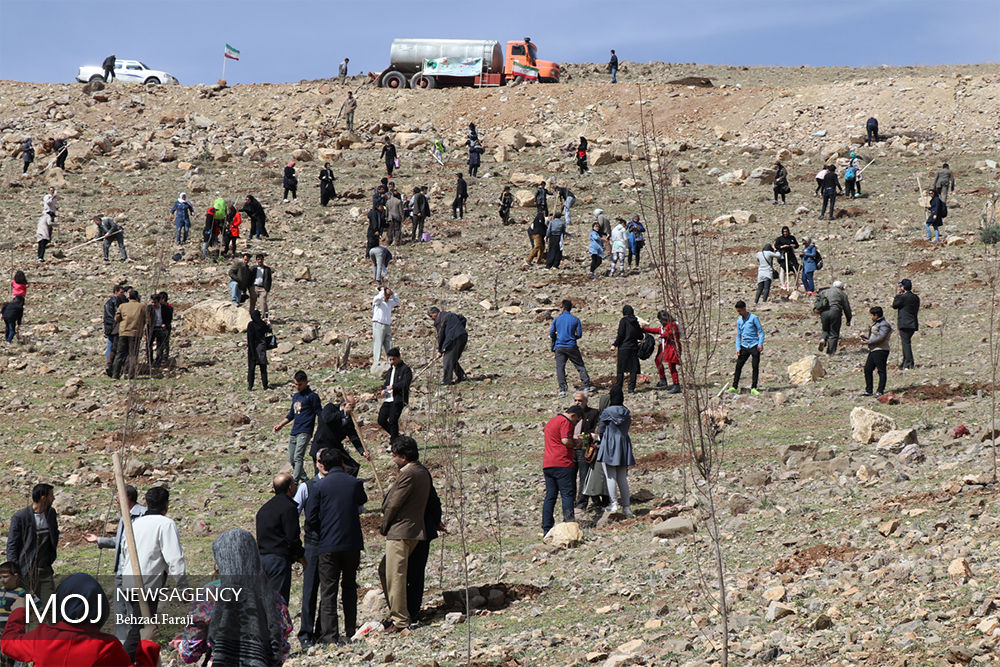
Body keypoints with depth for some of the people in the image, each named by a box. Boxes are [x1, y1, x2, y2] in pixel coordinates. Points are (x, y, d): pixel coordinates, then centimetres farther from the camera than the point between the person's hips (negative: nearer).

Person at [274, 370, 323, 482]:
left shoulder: (312, 396, -3)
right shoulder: (295, 396, 20)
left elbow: (319, 414, -5)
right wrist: (280, 425, 23)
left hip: (304, 432, -8)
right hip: (294, 432, 8)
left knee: (298, 457, -18)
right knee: (292, 460, 8)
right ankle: (304, 480, 18)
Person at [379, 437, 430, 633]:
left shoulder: (408, 474, -17)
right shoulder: (422, 472, 13)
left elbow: (393, 504, -15)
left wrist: (383, 526, -1)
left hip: (400, 531, -10)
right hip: (415, 529, 10)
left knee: (395, 576, -5)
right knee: (385, 571, 18)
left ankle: (400, 621, -3)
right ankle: (397, 614, 21)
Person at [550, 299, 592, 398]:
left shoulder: (556, 320, -1)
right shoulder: (575, 319, -2)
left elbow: (551, 334, 4)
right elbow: (579, 334, 0)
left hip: (559, 347, 0)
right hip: (572, 347, 0)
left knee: (560, 367, 2)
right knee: (580, 366, 11)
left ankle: (562, 390, -8)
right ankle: (586, 386, 11)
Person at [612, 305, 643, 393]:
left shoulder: (624, 320, -7)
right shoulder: (636, 322, 7)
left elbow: (620, 335, -13)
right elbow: (641, 337, 11)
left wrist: (615, 345, -6)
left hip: (624, 347, -4)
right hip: (634, 348, 4)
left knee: (620, 369, 2)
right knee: (633, 369, 6)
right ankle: (631, 388, 1)